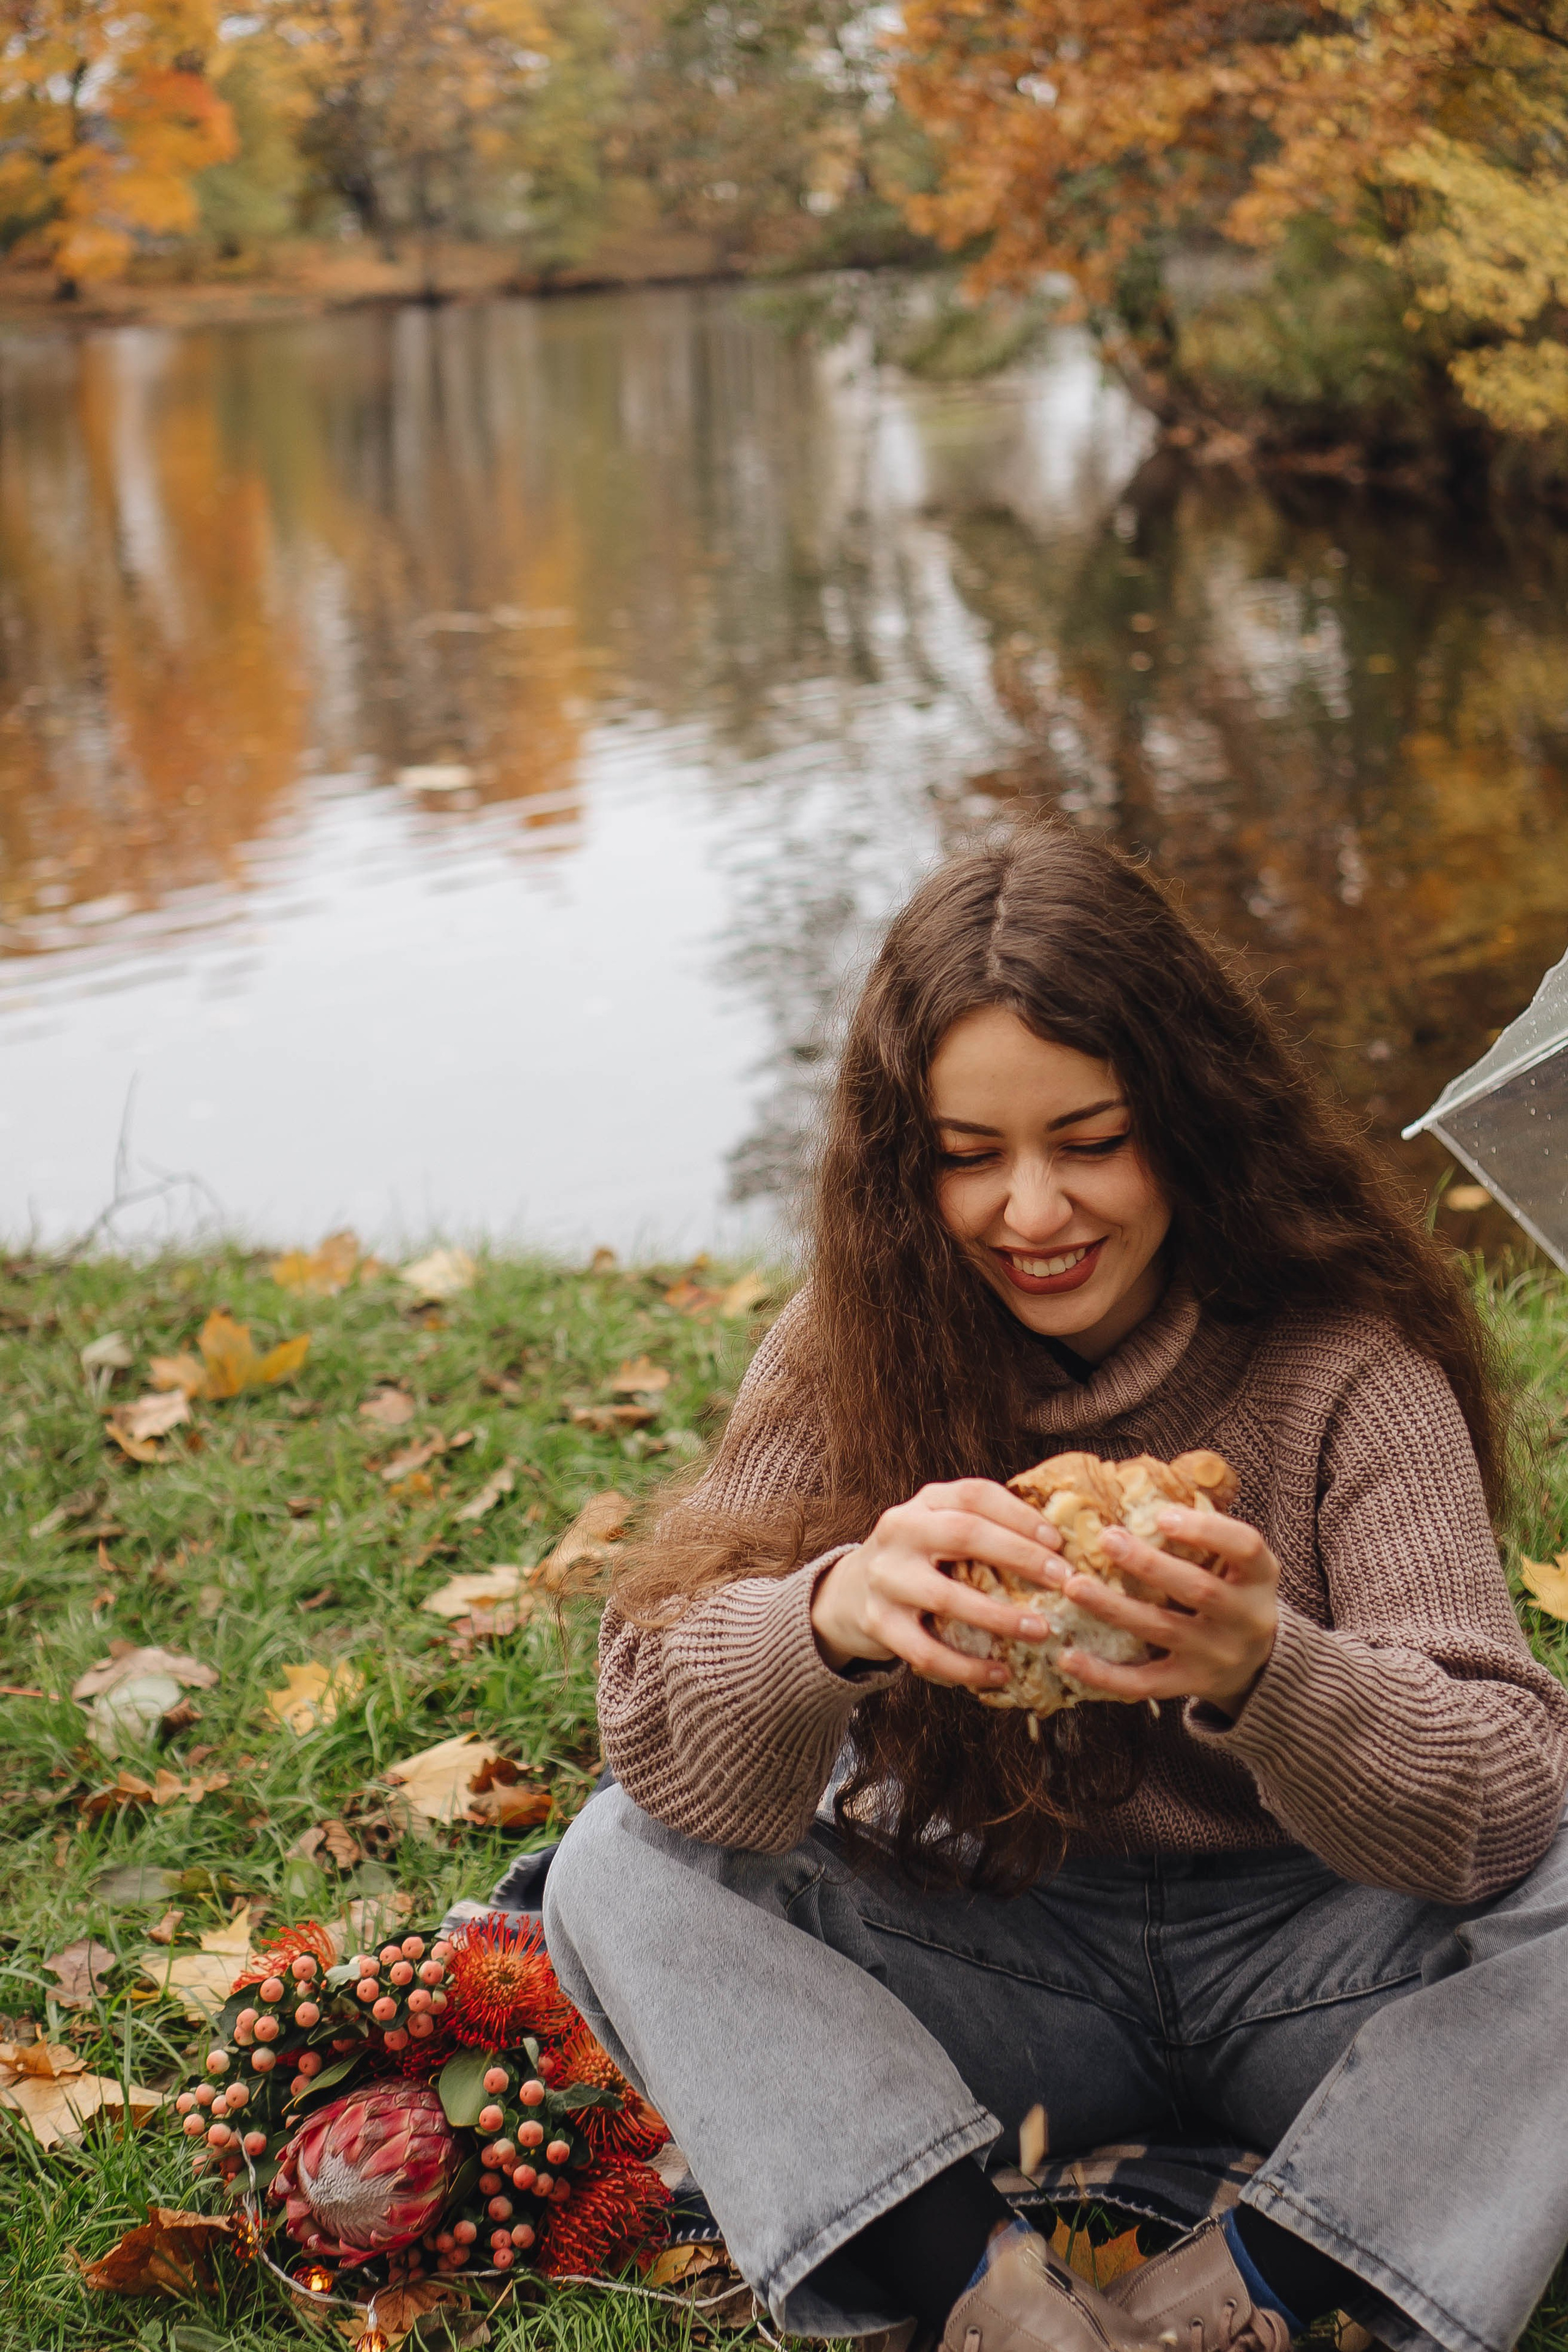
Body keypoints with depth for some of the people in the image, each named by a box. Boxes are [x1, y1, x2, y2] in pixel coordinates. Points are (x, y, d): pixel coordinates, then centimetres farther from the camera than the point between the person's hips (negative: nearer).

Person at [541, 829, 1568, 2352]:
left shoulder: (1342, 1362, -13)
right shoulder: (846, 1361, -8)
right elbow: (658, 1746, -20)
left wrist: (1266, 1671, -44)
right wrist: (832, 1620, -43)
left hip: (1309, 1965, -1)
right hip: (986, 1965, 2)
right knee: (623, 1870, -20)